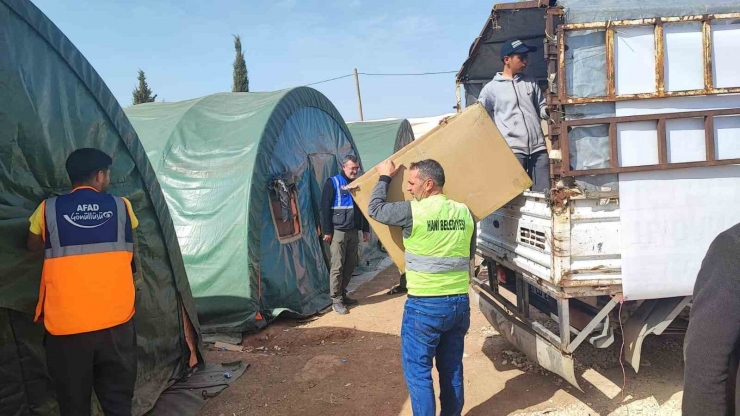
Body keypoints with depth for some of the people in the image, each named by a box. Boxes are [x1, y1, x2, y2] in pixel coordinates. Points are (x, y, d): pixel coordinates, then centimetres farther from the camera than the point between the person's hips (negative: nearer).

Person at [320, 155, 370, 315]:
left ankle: (342, 294, 23)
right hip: (338, 231, -6)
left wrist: (366, 230, 15)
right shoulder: (333, 183, -5)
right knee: (337, 267, -5)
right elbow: (325, 208, -8)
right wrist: (327, 231, -11)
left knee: (350, 265, 10)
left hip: (353, 231, 6)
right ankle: (336, 300, 3)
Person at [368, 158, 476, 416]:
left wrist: (384, 177, 15)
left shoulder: (412, 211, -14)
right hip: (460, 303, 6)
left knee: (417, 370, 7)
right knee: (452, 368, 18)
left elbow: (375, 209, 2)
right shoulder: (464, 212, 2)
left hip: (424, 305, -6)